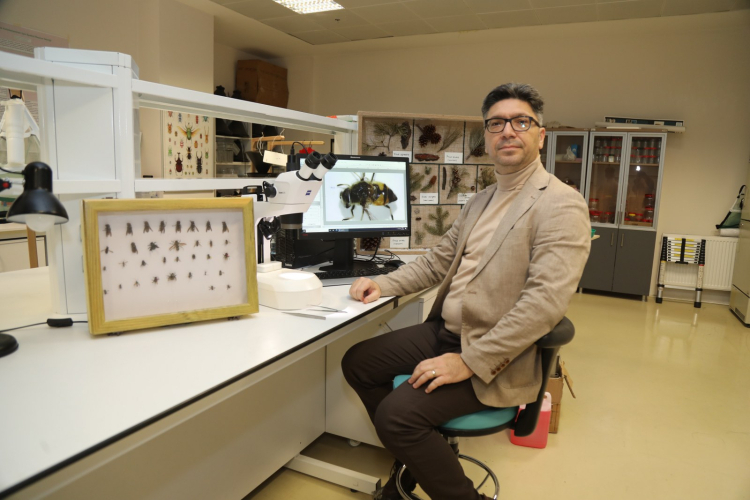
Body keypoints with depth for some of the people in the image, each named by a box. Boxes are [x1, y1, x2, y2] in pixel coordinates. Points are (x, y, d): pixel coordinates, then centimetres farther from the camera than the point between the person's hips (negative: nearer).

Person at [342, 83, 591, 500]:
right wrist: (385, 284, 2)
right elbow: (439, 260, 17)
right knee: (357, 362, 9)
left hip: (495, 360, -8)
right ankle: (412, 464, 26)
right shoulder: (481, 201, 13)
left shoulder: (561, 206, -15)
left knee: (397, 413, -23)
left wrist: (469, 362, -24)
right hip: (444, 332, 9)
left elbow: (546, 302, -24)